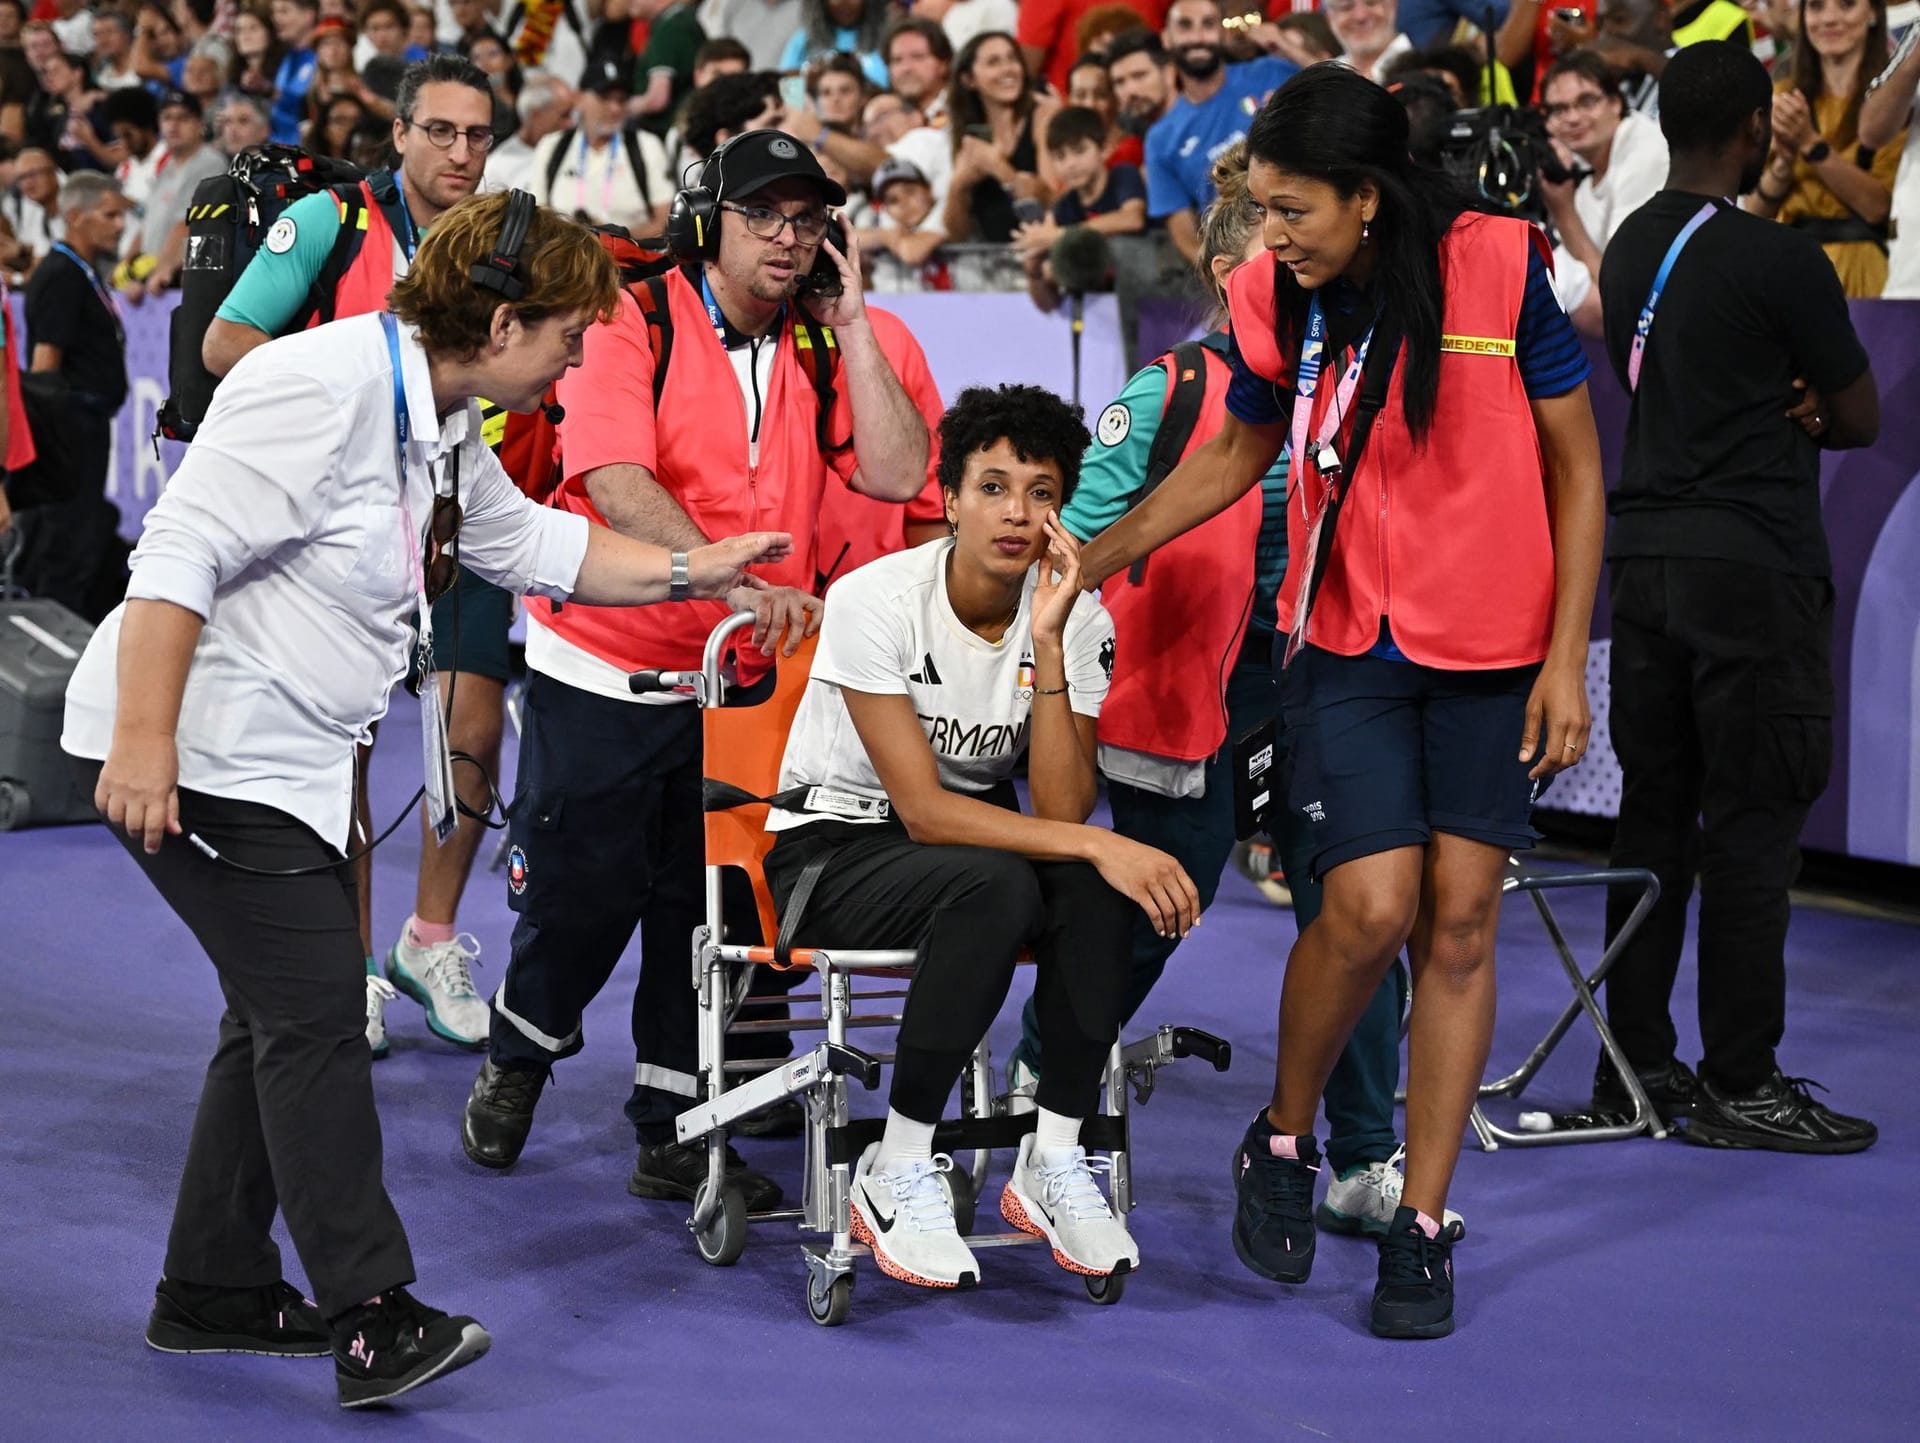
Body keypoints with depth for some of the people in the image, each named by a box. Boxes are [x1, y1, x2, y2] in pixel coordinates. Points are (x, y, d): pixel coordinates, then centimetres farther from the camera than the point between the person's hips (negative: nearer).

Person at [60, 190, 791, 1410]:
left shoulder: (442, 425, 11)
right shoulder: (326, 390, -22)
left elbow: (529, 542, 27)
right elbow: (179, 557, -26)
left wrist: (691, 572, 24)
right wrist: (143, 743, -29)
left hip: (292, 760, 11)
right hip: (196, 756, -11)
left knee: (285, 1020, 15)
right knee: (313, 1022, -11)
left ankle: (214, 1292, 25)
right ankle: (374, 1321, -9)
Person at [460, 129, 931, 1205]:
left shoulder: (821, 350, 6)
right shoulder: (632, 326, -10)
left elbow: (896, 474, -7)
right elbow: (617, 482, -23)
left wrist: (852, 327, -9)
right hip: (603, 671, -4)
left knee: (706, 905, 7)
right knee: (582, 892, 0)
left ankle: (671, 1133, 18)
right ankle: (519, 1058, 29)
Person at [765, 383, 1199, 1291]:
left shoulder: (1077, 619, -8)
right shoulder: (877, 600, -20)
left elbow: (1060, 812, -19)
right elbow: (923, 809, -24)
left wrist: (1047, 644, -27)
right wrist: (1098, 845, -33)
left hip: (973, 839, 4)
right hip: (834, 851, -4)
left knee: (1095, 888, -29)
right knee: (995, 884, -36)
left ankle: (1055, 1163, -19)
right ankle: (897, 1174, -25)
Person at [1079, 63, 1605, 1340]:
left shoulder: (1500, 267, -12)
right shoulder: (1278, 297, -4)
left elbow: (1575, 466, -4)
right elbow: (1239, 454, 15)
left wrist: (1566, 657, -6)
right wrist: (1093, 557, 13)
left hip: (1495, 655, -1)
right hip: (1352, 647, 1)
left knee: (1460, 925, -1)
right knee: (1370, 910, -13)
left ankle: (1422, 1226, 10)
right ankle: (1284, 1143, 14)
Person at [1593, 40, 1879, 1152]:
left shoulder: (1630, 248, 10)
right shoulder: (1778, 260, -13)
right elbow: (1862, 420, -4)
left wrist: (1777, 412, 2)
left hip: (1645, 556, 7)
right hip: (1755, 570, -7)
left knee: (1654, 813, 12)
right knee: (1753, 827, -2)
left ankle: (1636, 1065, 16)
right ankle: (1740, 1086, 0)